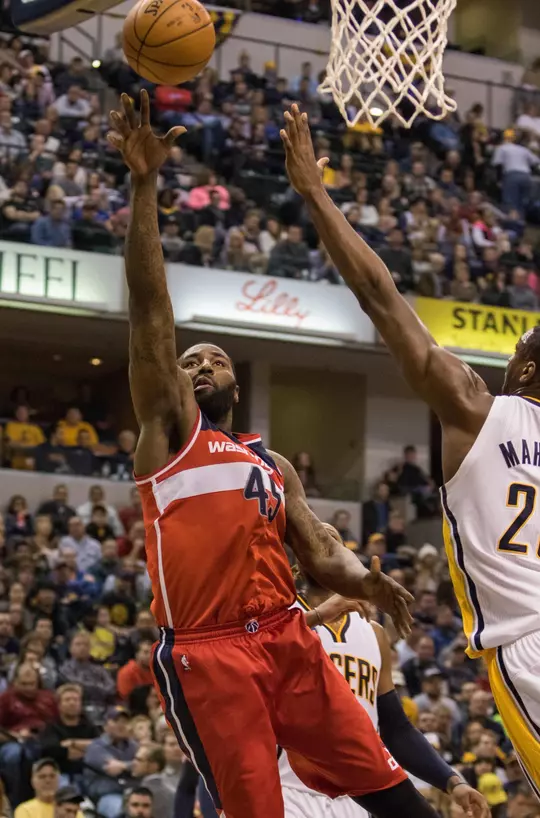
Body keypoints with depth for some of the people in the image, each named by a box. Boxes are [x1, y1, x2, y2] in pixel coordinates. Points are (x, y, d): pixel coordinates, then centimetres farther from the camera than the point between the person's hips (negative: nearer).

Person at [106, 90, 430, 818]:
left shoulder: (274, 466, 26)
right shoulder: (169, 426, 12)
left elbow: (319, 553, 20)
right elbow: (150, 310, 2)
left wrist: (367, 582, -5)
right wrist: (145, 184, -6)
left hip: (287, 638, 4)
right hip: (205, 654, -4)